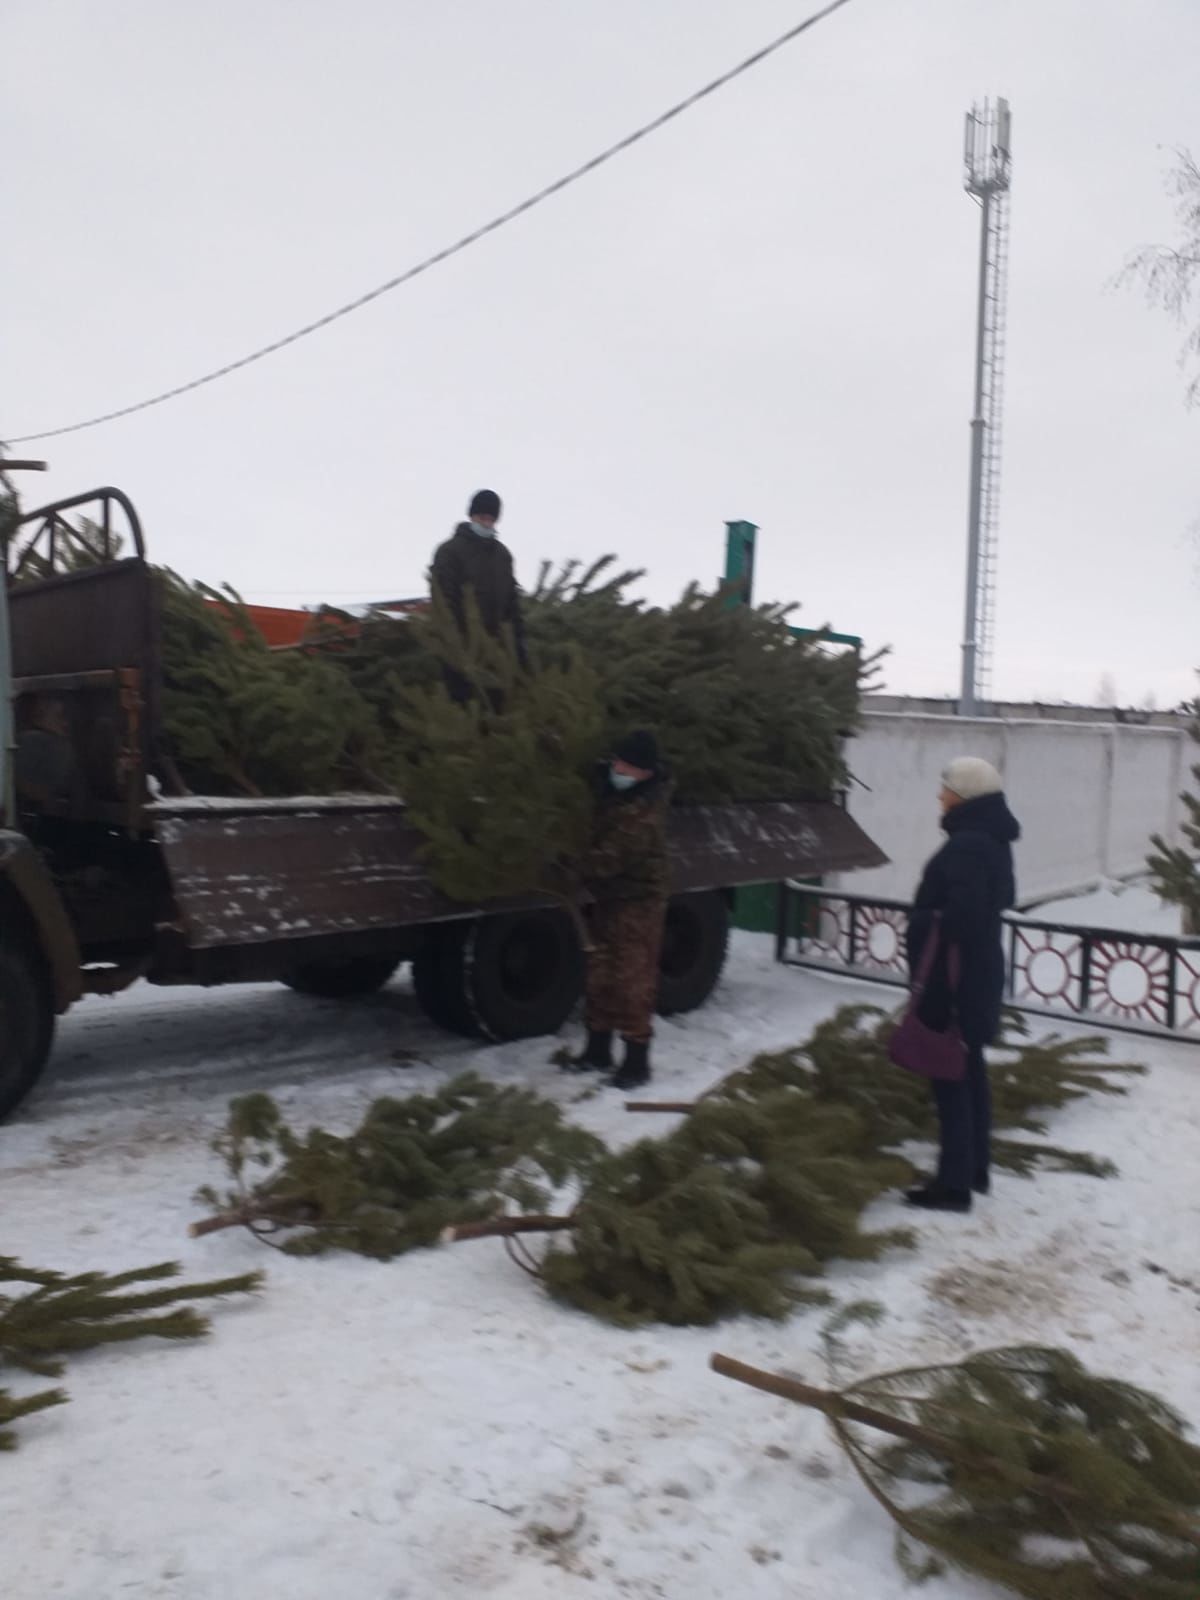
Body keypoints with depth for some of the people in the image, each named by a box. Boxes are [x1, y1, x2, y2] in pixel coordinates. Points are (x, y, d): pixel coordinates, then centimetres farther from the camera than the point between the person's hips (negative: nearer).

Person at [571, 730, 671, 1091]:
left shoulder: (645, 814, -27)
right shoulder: (611, 786, 1)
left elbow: (609, 858, -28)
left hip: (637, 901, -9)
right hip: (609, 896, 9)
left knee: (632, 980, -4)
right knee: (600, 975, 14)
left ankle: (637, 1060, 6)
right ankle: (598, 1049, 26)